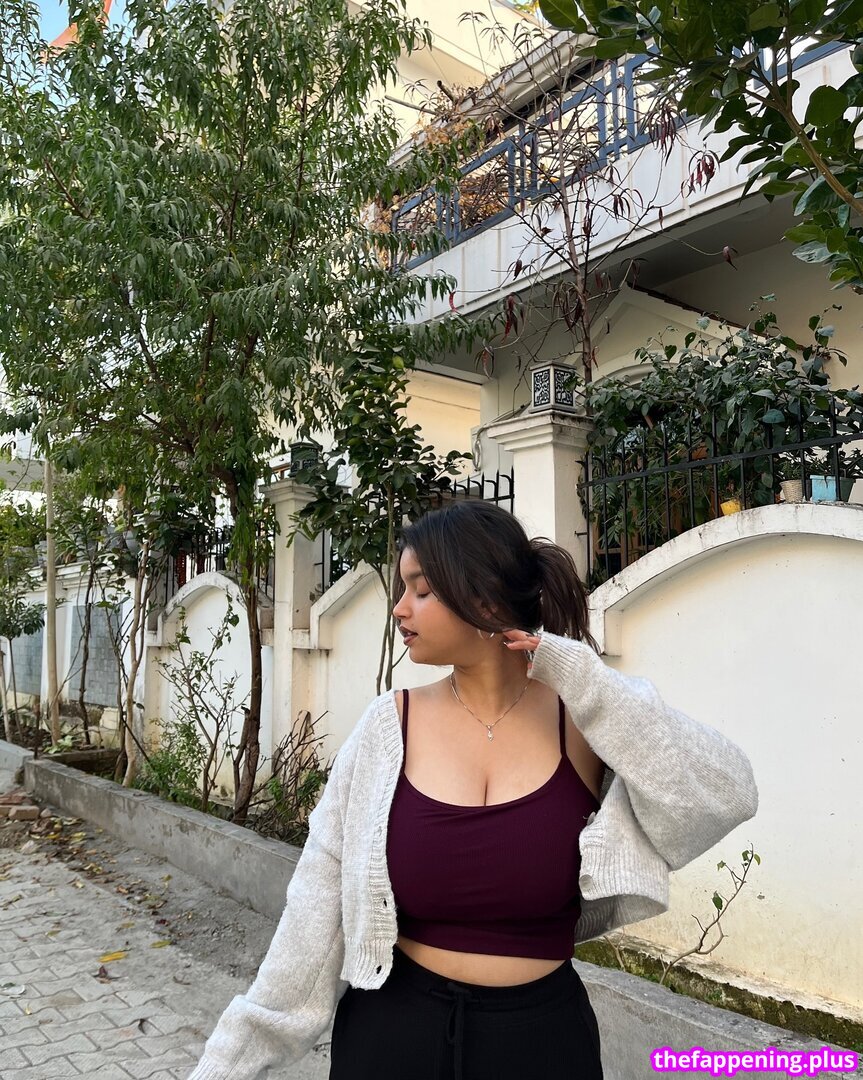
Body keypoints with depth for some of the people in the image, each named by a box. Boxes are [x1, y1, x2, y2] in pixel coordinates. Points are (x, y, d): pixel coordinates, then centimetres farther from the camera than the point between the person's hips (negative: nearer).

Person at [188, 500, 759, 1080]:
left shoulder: (584, 720, -10)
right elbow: (319, 904, -5)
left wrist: (581, 676, -24)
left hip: (544, 1033, 0)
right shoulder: (389, 726, -9)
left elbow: (726, 797, -22)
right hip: (393, 1030, 1)